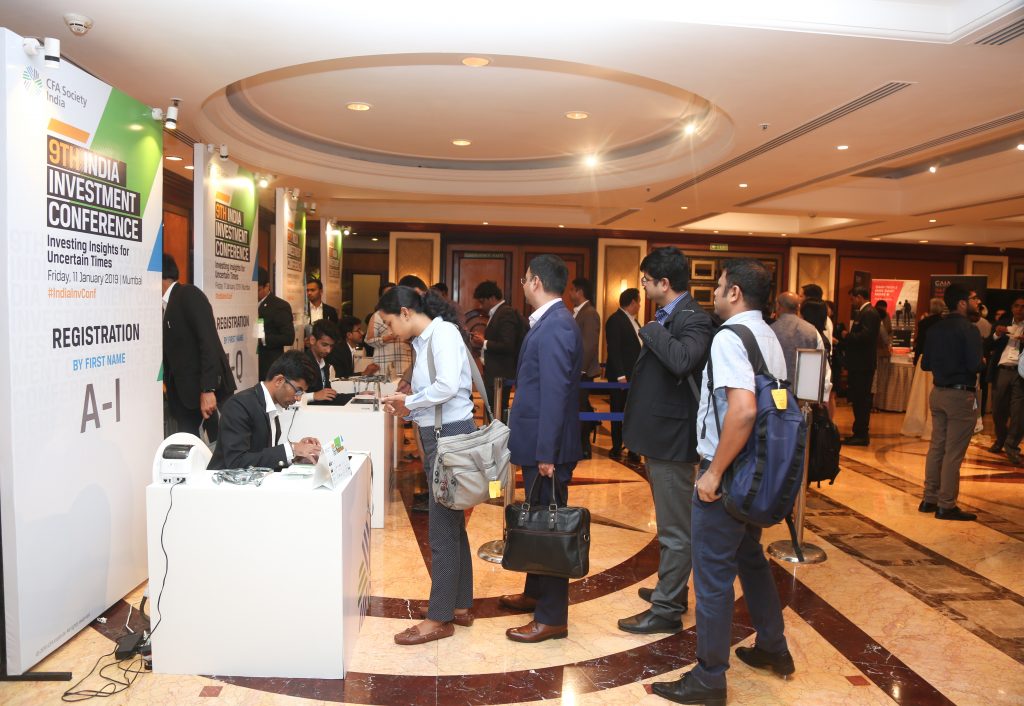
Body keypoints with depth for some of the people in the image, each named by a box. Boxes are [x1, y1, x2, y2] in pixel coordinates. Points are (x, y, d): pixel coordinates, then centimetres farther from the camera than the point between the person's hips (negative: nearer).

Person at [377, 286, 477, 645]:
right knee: (452, 527, 17)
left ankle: (439, 618, 12)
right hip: (438, 436, 10)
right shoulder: (426, 341, 14)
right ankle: (460, 606, 30)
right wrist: (408, 409, 2)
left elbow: (447, 386, -26)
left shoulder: (442, 333, -13)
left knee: (442, 532, -1)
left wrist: (410, 400, -12)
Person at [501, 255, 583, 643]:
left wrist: (547, 454, -23)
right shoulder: (550, 322, 12)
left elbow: (555, 393, -24)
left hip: (547, 447, -10)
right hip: (539, 442, 10)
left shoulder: (555, 326, -19)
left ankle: (552, 617, 13)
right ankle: (536, 592, 37)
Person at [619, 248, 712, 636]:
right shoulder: (667, 317, 10)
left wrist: (652, 330, -25)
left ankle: (666, 610, 13)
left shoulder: (693, 319, -19)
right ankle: (670, 590, 37)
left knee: (675, 530, 2)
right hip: (660, 434, 10)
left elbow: (682, 360, -39)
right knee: (671, 525, 22)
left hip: (672, 439, -10)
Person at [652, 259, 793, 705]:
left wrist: (715, 471, -23)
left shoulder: (729, 337, -19)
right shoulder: (769, 337, 9)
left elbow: (743, 408, -32)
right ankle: (773, 648, 40)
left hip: (728, 473, -9)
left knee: (713, 574, 2)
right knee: (750, 557, 25)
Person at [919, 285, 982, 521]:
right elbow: (975, 365, -20)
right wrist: (983, 361, 0)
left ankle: (929, 499, 21)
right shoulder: (968, 330, -14)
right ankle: (946, 506, 5)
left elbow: (925, 364, 8)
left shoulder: (936, 329, 7)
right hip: (960, 395, -7)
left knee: (936, 447, 14)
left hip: (938, 392, 7)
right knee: (954, 452, -1)